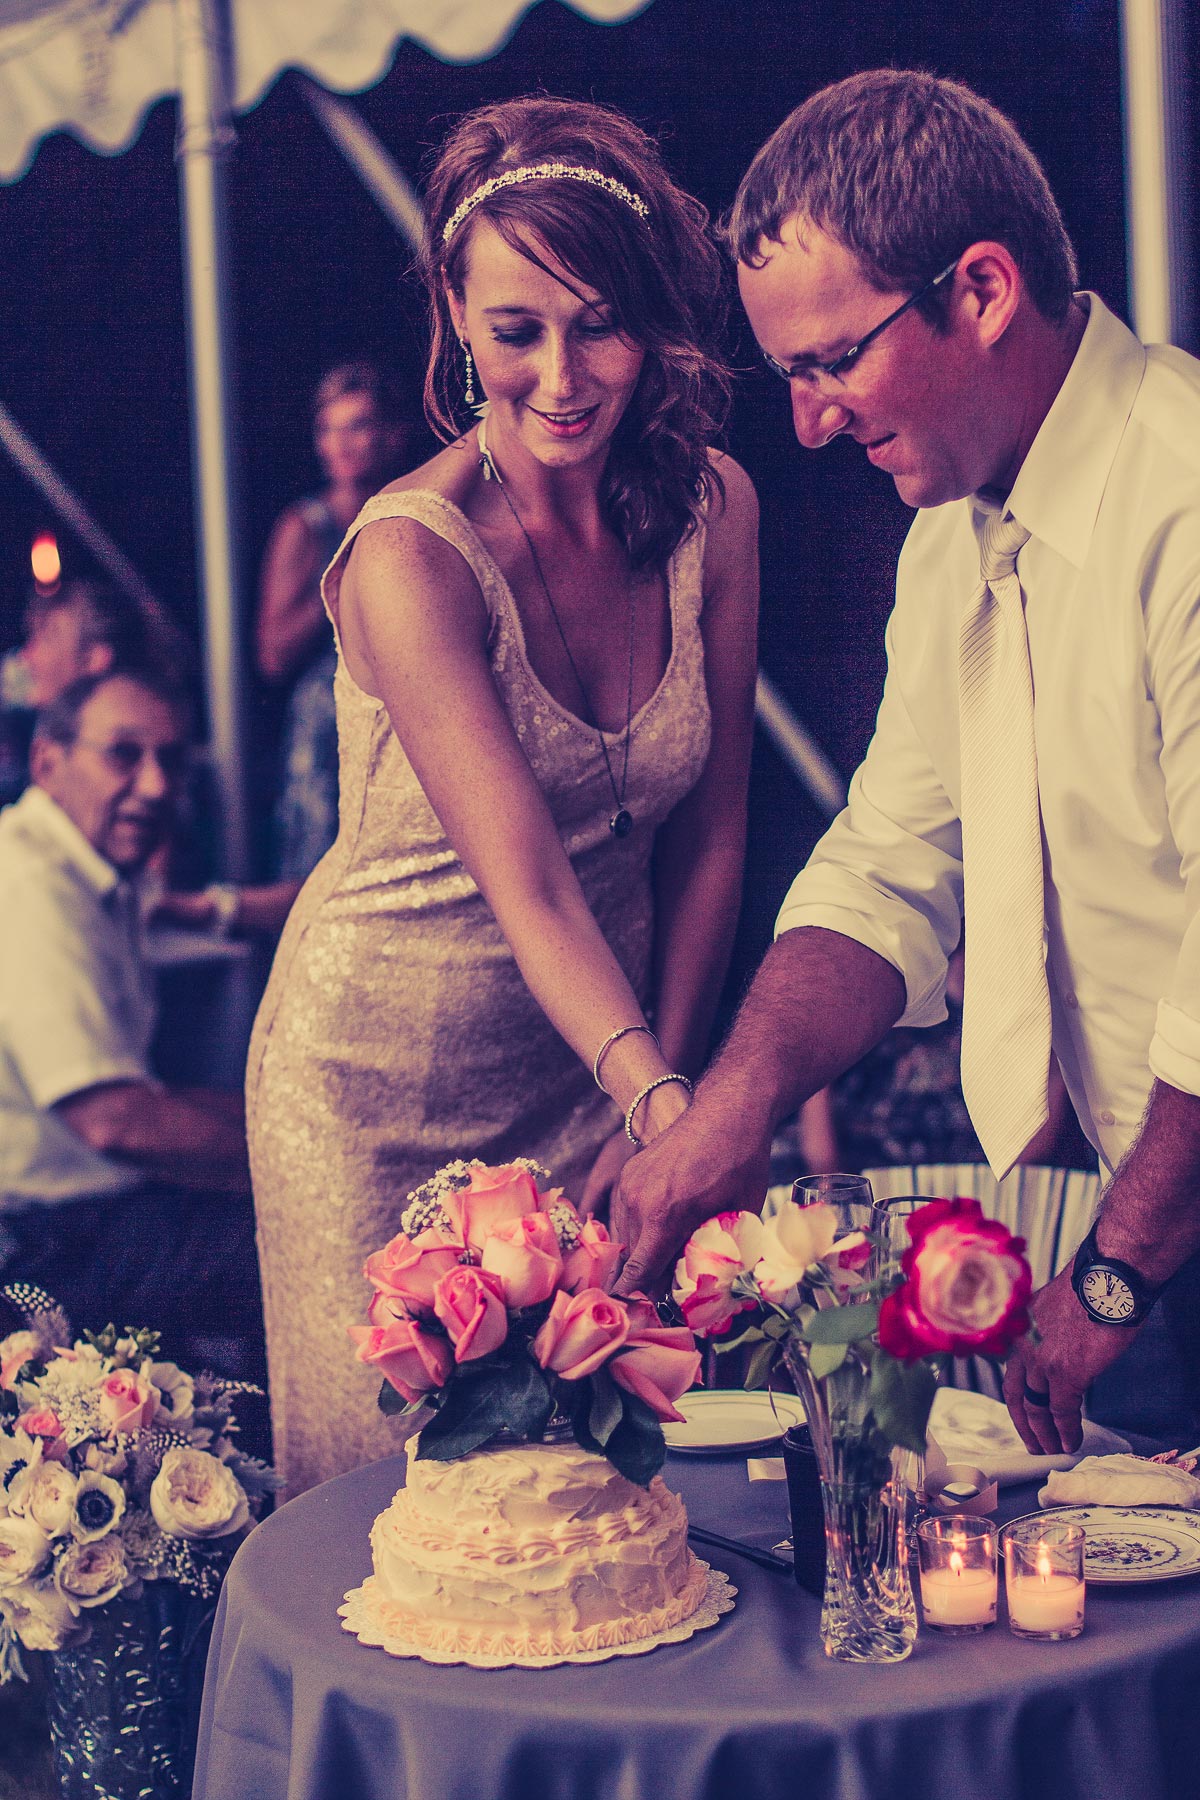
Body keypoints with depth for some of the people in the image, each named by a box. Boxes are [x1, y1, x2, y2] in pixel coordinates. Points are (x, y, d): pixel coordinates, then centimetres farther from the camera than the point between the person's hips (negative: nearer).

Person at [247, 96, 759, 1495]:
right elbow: (528, 886, -30)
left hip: (596, 1054, 4)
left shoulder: (711, 510, -7)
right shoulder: (412, 556, -23)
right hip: (380, 1079, -4)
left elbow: (709, 834, -1)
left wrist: (661, 1098, -4)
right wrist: (663, 1107, -42)